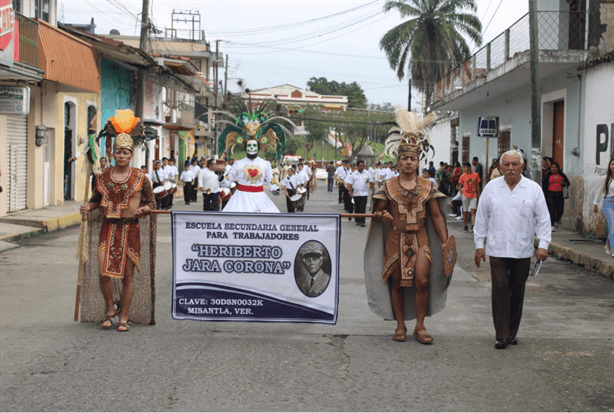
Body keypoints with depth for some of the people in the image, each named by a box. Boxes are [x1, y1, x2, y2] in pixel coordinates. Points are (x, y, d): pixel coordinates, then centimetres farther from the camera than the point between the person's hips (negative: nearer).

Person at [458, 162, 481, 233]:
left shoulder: (476, 175, 4)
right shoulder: (462, 176, 1)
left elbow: (477, 185, 11)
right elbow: (460, 186, 6)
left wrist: (478, 195, 11)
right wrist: (462, 194, -5)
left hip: (474, 195, 0)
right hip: (465, 196, 0)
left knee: (473, 211, -10)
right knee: (465, 212, 5)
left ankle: (472, 227, -15)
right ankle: (465, 227, 17)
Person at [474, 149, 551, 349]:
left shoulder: (533, 189, 5)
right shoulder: (491, 188, 6)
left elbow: (543, 219, 5)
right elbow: (481, 217, 10)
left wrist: (543, 244, -4)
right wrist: (479, 244, 7)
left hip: (522, 251, 1)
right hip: (497, 249, 0)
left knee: (517, 292, 6)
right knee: (500, 291, -8)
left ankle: (512, 332, 19)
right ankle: (501, 335, -5)